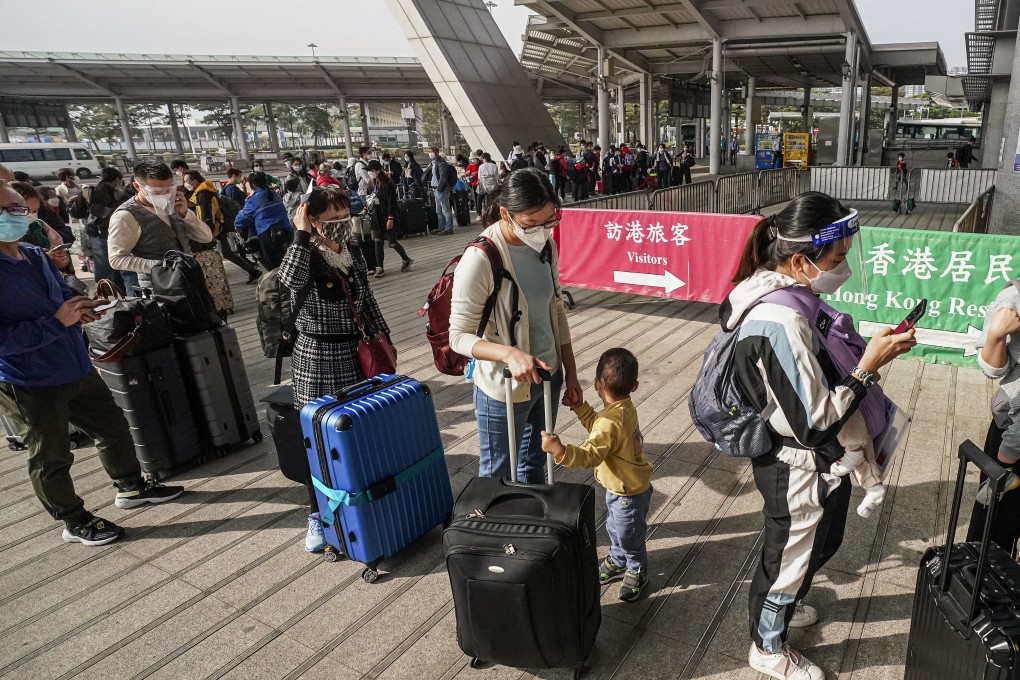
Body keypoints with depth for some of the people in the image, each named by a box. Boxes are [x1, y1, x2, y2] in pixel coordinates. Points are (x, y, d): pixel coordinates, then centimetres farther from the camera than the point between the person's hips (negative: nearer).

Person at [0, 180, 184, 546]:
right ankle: (75, 522, 29)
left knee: (113, 426, 20)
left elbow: (62, 293, 20)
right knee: (52, 457, 10)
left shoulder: (34, 256, 4)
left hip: (76, 368, 8)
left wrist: (80, 306, -3)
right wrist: (57, 321, -27)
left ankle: (131, 486, 41)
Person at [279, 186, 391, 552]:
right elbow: (291, 281, -33)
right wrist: (301, 235, -28)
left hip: (355, 350, 5)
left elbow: (368, 301, 16)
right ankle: (317, 515, 15)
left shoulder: (354, 258, 6)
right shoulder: (304, 257, -9)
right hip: (316, 354, -5)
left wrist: (384, 338, 16)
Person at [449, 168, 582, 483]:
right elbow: (459, 336, -19)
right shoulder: (481, 258, -23)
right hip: (504, 389, -6)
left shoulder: (545, 245, -2)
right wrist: (510, 353, -36)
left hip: (548, 376, 6)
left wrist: (570, 373, 11)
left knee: (535, 465, 25)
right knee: (498, 475, 12)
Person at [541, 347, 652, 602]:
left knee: (628, 535, 16)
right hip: (621, 487, 9)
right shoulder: (625, 407, -8)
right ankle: (618, 561, 50)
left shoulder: (611, 423, -38)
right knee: (615, 528, 28)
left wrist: (559, 450, -57)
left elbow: (589, 456, -44)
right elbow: (596, 425, 8)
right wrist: (577, 405, 1)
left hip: (629, 492, -9)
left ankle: (637, 571, 40)